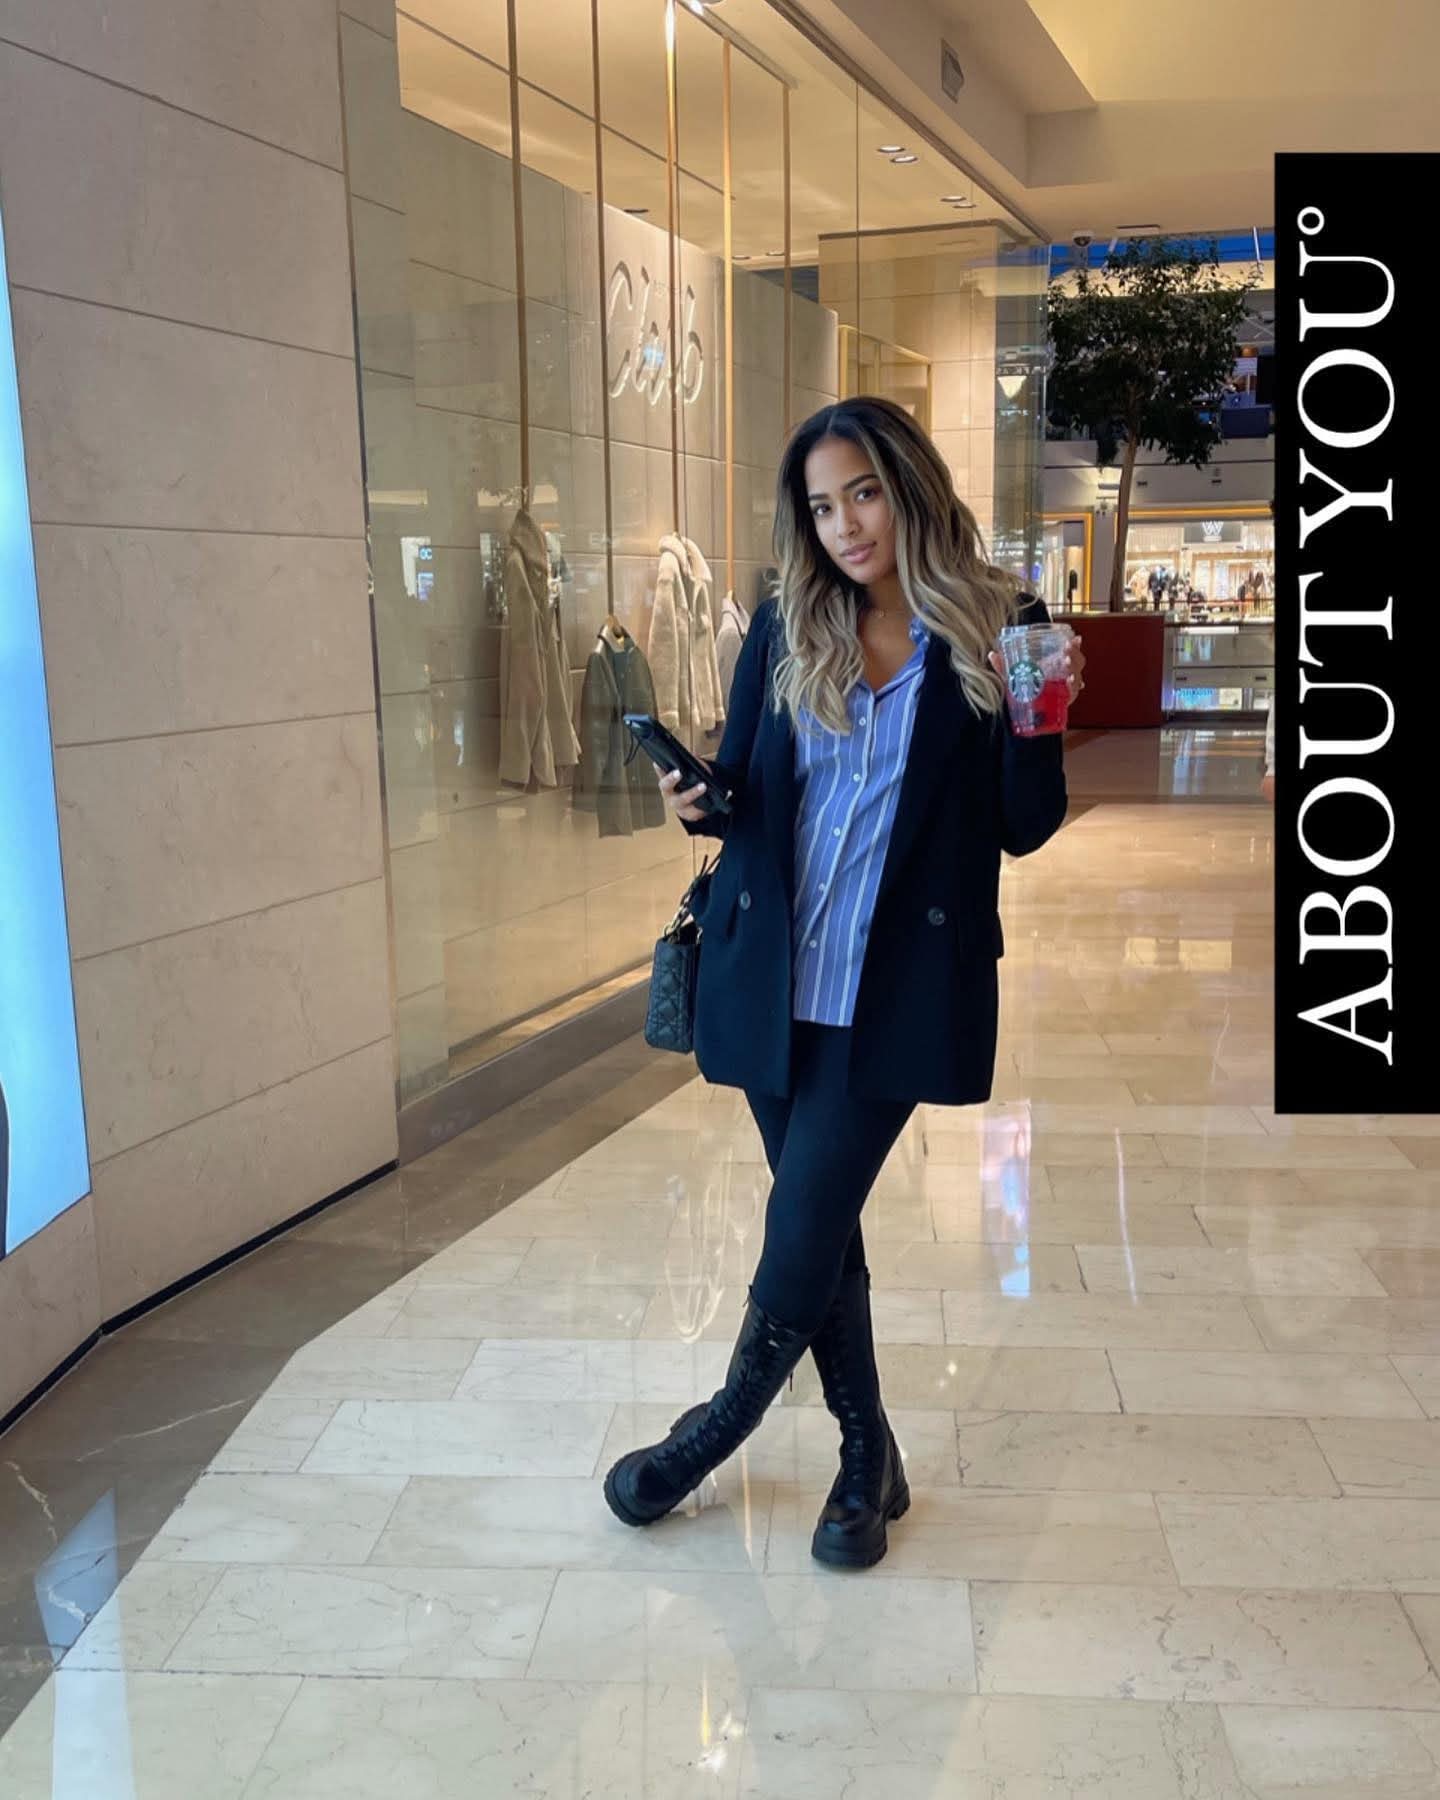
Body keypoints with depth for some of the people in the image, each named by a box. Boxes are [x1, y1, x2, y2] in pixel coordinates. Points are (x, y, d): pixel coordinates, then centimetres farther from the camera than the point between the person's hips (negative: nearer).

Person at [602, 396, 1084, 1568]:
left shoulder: (994, 634, -3)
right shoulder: (785, 633, 5)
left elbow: (1023, 830, 0)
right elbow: (741, 787, 11)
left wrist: (1036, 725, -17)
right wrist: (701, 803, -11)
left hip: (899, 989, -3)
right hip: (773, 979, 4)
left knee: (803, 1235, -4)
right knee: (819, 1225, 12)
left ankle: (726, 1423, 24)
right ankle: (868, 1457, 31)